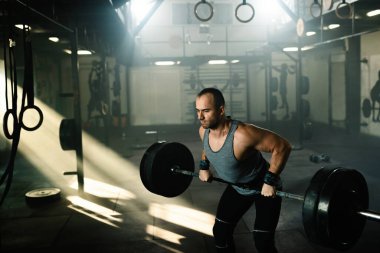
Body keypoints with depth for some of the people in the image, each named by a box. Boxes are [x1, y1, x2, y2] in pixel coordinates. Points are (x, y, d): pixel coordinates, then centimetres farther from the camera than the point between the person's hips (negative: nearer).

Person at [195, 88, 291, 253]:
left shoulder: (243, 135, -38)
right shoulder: (203, 131, -15)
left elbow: (282, 146, -31)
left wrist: (270, 181, -30)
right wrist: (204, 166, 6)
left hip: (264, 188, -6)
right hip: (237, 187, 7)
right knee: (220, 231, 7)